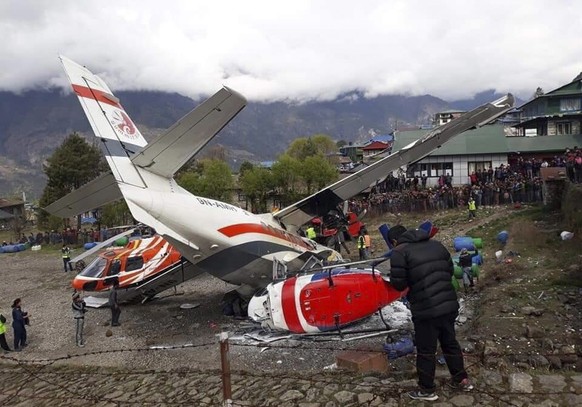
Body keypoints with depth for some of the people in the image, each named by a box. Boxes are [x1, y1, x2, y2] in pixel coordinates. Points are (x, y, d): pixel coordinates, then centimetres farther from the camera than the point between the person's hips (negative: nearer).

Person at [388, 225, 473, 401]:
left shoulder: (399, 252, -9)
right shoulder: (436, 245, 11)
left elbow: (398, 284, -11)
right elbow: (450, 270, 17)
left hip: (426, 309, -6)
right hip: (449, 304, 7)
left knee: (426, 350, 9)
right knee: (450, 342, 24)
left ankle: (427, 390, 22)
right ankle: (462, 379, 37)